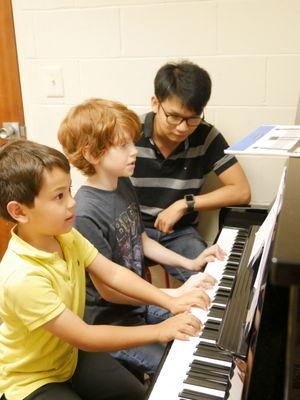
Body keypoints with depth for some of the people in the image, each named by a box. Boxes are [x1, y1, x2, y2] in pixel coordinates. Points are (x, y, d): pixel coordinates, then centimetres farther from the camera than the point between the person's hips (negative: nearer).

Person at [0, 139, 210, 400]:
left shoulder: (66, 236, -12)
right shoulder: (22, 277, -35)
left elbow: (113, 274, -7)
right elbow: (85, 337, -31)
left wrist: (171, 302, -16)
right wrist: (159, 331, -29)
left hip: (70, 356, 6)